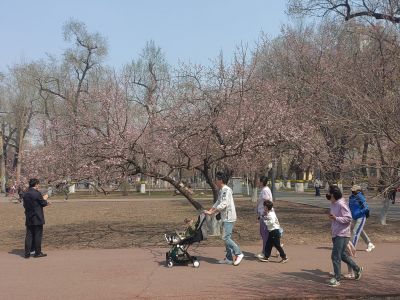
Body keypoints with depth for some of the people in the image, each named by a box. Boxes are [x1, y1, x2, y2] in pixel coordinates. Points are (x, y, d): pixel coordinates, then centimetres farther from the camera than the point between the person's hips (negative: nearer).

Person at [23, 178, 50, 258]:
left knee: (29, 235, 9)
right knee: (38, 235, 3)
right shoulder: (37, 194, -15)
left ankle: (27, 253, 10)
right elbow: (43, 204, -8)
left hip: (29, 219, 6)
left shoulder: (25, 194, 5)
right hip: (37, 219, -6)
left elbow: (25, 205, 13)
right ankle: (37, 252, 8)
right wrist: (45, 199, 15)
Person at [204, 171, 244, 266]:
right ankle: (229, 258, 16)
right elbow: (217, 203, 19)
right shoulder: (221, 191, 15)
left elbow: (223, 204, -23)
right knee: (227, 238, 11)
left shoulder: (226, 190, -16)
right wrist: (209, 210, 7)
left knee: (226, 237, -13)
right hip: (225, 218, 10)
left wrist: (211, 212, -21)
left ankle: (238, 254, -5)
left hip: (229, 218, -10)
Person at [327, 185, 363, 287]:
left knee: (335, 256, -8)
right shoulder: (333, 204, 9)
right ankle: (357, 269, 39)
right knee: (342, 255, 21)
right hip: (335, 234, 10)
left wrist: (335, 218, -29)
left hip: (342, 234, -10)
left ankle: (337, 279, 0)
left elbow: (348, 218, -21)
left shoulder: (341, 204, -19)